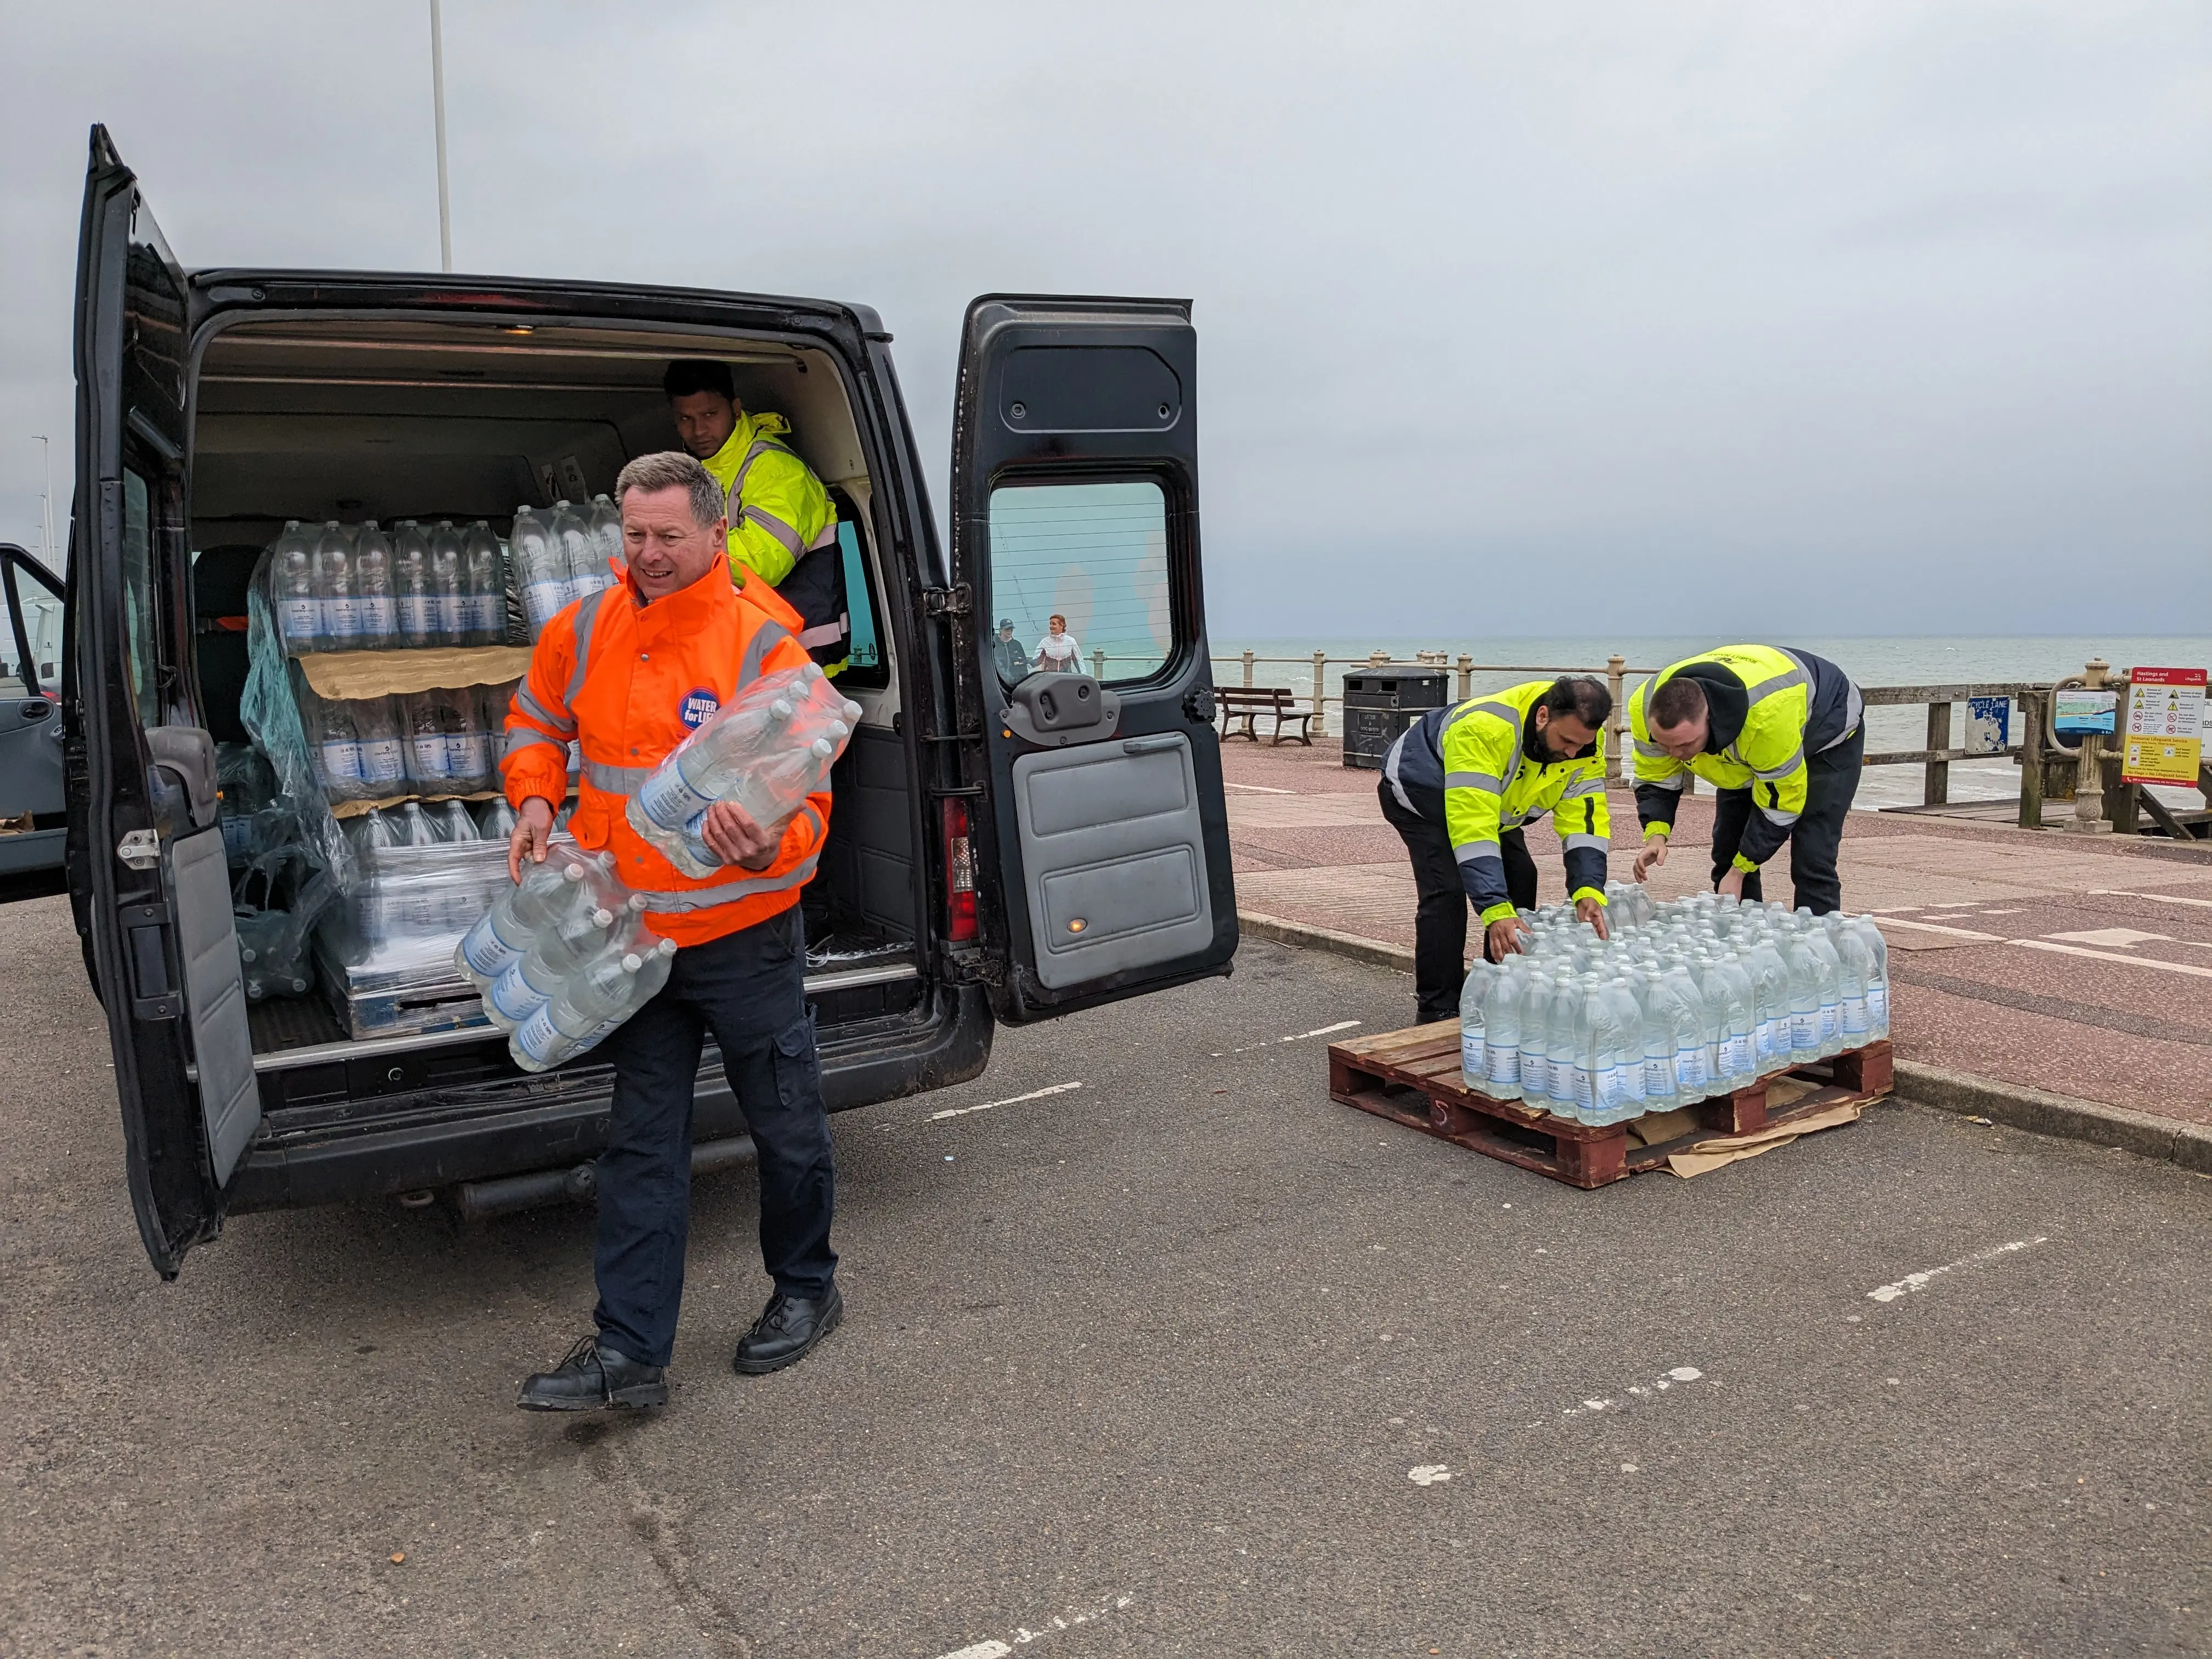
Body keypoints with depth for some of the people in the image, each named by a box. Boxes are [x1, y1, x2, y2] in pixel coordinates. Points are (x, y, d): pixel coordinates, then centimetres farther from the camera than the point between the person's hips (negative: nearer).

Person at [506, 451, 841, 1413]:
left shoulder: (765, 644, -16)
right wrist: (534, 800, 2)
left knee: (786, 1126, 12)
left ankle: (805, 1289, 36)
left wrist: (770, 848, -40)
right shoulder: (585, 630, 0)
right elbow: (535, 718, 19)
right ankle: (629, 1351, 18)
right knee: (641, 1143, 10)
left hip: (743, 935, -4)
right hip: (632, 935, 5)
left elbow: (806, 798, -19)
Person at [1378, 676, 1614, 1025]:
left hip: (1493, 800, 7)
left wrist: (1588, 890, -38)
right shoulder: (1482, 728, -44)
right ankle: (1439, 1012, -12)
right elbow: (1472, 828, -48)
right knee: (1447, 890, -22)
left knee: (1521, 881, 0)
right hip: (1417, 791, -7)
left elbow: (1585, 821, -22)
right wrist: (1495, 910, -53)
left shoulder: (1583, 744, -22)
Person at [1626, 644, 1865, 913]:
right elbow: (1656, 779, -13)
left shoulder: (1767, 714, -46)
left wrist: (1739, 871, -29)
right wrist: (1656, 836, -32)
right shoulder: (1646, 709, -30)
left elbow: (1781, 800, -32)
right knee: (1728, 853, 0)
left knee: (1812, 861, -16)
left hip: (1825, 734, -5)